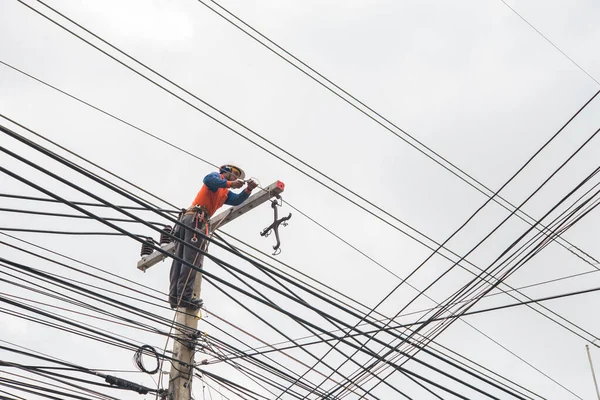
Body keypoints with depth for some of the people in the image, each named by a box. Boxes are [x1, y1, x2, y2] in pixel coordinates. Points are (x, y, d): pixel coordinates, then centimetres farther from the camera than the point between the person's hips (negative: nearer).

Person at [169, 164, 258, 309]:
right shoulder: (217, 176, 10)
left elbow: (237, 200, 17)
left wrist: (248, 189, 4)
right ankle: (185, 296, -24)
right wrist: (230, 184, -13)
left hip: (187, 218, 10)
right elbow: (208, 180, -13)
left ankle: (175, 296, -5)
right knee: (191, 259, -16)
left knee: (180, 259, 0)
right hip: (196, 218, -10)